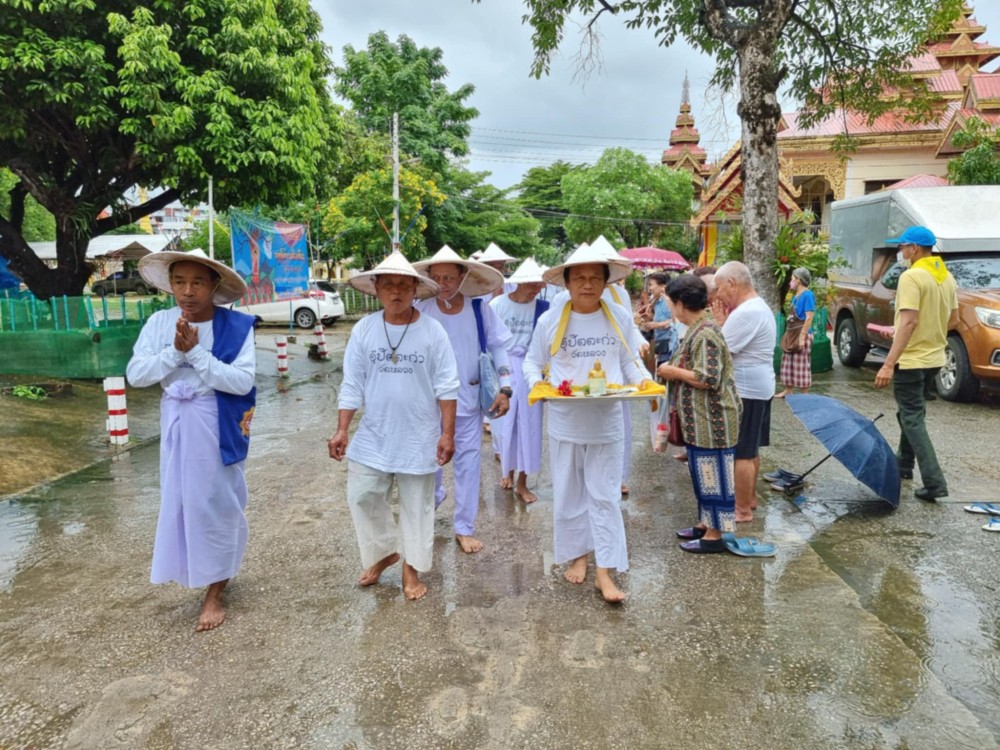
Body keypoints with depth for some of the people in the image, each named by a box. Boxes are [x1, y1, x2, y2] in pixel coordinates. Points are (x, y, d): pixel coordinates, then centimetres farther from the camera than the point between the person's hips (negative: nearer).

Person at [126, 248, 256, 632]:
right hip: (177, 425, 4)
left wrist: (196, 351, -23)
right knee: (182, 500, 13)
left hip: (218, 426, -4)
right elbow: (135, 374, -7)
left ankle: (214, 594, 18)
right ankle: (207, 571, 37)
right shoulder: (159, 322, -2)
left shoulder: (236, 326, -12)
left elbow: (242, 381, -20)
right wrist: (175, 351, -19)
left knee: (216, 503, 5)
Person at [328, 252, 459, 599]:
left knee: (416, 505, 10)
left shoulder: (432, 330, -8)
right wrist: (342, 430, -4)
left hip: (419, 438, -2)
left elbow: (446, 387, -6)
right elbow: (352, 384, 1)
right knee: (362, 497, 6)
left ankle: (412, 568, 28)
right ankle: (384, 552, 32)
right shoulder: (363, 329, -3)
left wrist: (448, 434, -8)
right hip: (373, 436, 2)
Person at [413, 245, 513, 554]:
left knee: (468, 460, 6)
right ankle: (432, 498, 46)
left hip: (468, 397, 0)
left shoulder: (480, 309, -8)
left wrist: (505, 388, -6)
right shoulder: (421, 311, -10)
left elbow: (498, 347, 0)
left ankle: (464, 528, 19)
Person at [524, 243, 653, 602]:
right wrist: (536, 382, -16)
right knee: (569, 494, 12)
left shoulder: (620, 318, 0)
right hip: (565, 424, 0)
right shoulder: (549, 320, -5)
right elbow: (532, 362, 5)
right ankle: (577, 554, 31)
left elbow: (629, 362, 9)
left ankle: (605, 570, 12)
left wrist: (643, 380, -10)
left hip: (606, 423, 0)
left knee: (605, 495, 5)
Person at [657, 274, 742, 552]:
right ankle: (706, 524, 30)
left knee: (712, 475, -1)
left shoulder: (705, 334, -21)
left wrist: (673, 371, -17)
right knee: (703, 473, 18)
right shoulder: (699, 328, 12)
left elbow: (709, 379, -27)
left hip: (711, 420, -10)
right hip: (702, 419, 10)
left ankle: (715, 535, 10)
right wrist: (674, 368, 9)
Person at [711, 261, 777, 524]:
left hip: (746, 391, -11)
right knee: (751, 449, 19)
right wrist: (725, 322, 3)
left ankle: (743, 509, 6)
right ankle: (750, 497, 31)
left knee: (741, 453, -2)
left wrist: (720, 322, -9)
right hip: (758, 388, 11)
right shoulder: (759, 307, 12)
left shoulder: (745, 313, -22)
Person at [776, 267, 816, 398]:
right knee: (788, 364, 13)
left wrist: (802, 337, -22)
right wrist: (788, 334, 15)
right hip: (791, 334, 9)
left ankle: (805, 394, 5)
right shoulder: (795, 295, 13)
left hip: (801, 335, -9)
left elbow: (809, 318, -19)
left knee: (802, 365, -3)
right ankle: (788, 390, 22)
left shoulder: (807, 295, -14)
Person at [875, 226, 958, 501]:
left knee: (913, 420, -4)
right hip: (934, 358, 9)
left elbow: (908, 322, -27)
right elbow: (953, 321, 14)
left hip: (910, 361, -9)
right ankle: (903, 464, 35)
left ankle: (935, 483, -8)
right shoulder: (947, 277, 8)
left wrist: (888, 364, -28)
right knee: (910, 413, 23)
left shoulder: (911, 277, -19)